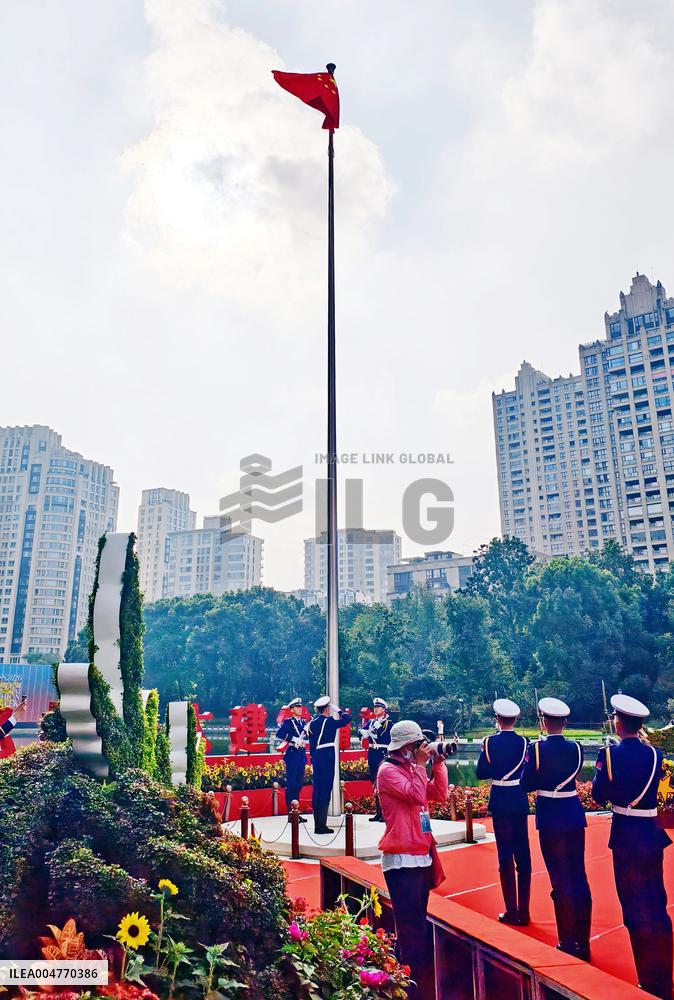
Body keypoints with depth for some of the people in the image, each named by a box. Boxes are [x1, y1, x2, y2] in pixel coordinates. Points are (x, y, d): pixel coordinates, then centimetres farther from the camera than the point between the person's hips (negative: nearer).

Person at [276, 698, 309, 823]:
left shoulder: (304, 722, 16)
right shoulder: (288, 722, -5)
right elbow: (279, 733, -20)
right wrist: (294, 739, -23)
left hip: (301, 755, 7)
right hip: (292, 755, -7)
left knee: (299, 784, 10)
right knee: (291, 784, -5)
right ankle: (290, 814, 0)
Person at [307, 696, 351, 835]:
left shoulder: (312, 723, 8)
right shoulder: (329, 721, -11)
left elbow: (311, 742, 12)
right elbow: (347, 719, -9)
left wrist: (313, 758, 19)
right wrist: (339, 710, 6)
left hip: (316, 757, 7)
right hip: (327, 757, -7)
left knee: (317, 789, 12)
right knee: (325, 789, -3)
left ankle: (317, 824, 18)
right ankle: (321, 825, -1)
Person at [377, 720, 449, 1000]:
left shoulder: (414, 769, 12)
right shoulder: (388, 771, -13)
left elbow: (439, 795, 7)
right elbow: (416, 795, -25)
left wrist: (438, 763, 0)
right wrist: (421, 764, -17)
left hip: (421, 854, 9)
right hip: (402, 857, -9)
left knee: (419, 921, 18)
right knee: (411, 926, -5)